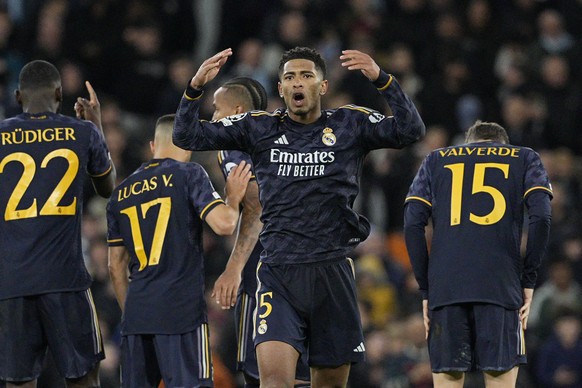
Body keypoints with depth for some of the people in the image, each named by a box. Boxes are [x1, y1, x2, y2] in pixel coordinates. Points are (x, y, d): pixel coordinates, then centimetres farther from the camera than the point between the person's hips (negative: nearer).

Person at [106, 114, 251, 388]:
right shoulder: (188, 175, -1)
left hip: (137, 313, 5)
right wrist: (233, 198, 7)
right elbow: (223, 224, -13)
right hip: (182, 311, -5)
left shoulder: (121, 192, 15)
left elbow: (116, 267, 17)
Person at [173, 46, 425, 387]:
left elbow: (411, 131, -7)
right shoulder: (260, 128, 9)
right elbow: (187, 136, 8)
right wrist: (195, 88, -7)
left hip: (333, 272, 1)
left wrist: (382, 80, -17)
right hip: (278, 274, 0)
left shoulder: (350, 125, 6)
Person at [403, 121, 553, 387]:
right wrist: (528, 281, 5)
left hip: (445, 286, 2)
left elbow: (412, 225, 9)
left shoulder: (434, 161, 22)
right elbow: (540, 218, 1)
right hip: (501, 287, -1)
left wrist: (425, 290, 11)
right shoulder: (524, 159, 17)